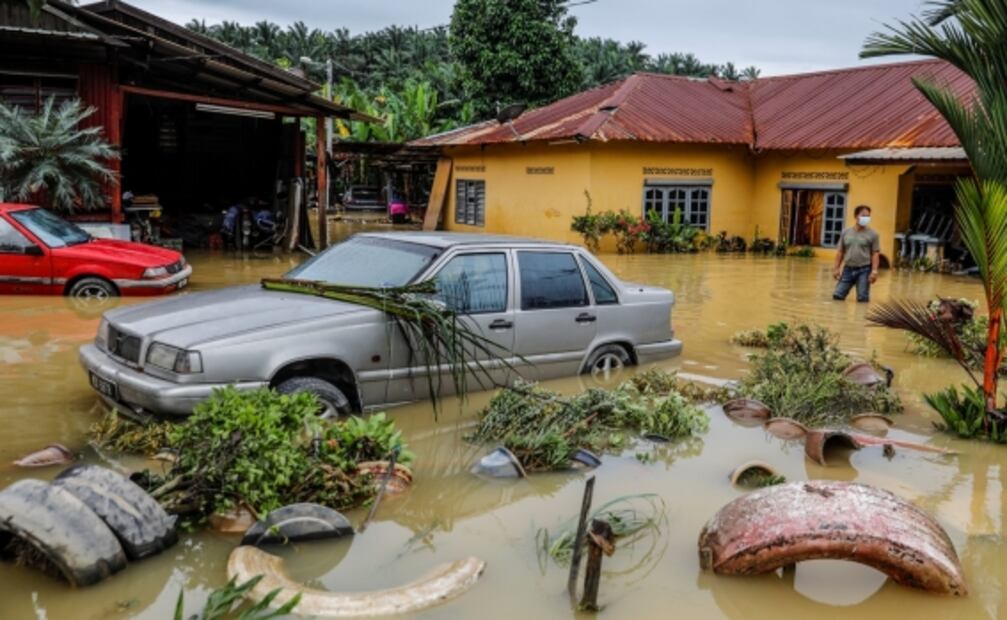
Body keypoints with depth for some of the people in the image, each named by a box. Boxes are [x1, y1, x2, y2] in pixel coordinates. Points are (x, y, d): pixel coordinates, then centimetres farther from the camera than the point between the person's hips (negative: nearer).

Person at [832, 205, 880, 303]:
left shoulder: (872, 234, -2)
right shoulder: (846, 232, 6)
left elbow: (875, 254, -4)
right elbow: (840, 252, 10)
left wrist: (874, 271, -12)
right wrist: (836, 268, 5)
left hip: (864, 270, -3)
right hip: (848, 269, 3)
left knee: (862, 299, -3)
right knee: (837, 296, -3)